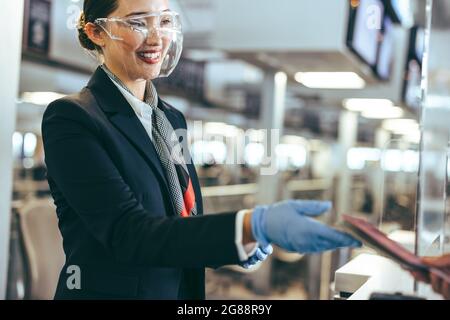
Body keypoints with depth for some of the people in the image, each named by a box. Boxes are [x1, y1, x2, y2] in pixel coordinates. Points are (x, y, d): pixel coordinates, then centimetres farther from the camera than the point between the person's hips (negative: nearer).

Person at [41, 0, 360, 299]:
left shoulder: (173, 118, 6)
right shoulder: (70, 117, -15)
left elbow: (180, 221, 11)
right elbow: (128, 233, -25)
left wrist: (242, 243, -9)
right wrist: (253, 226, -37)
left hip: (185, 290, 6)